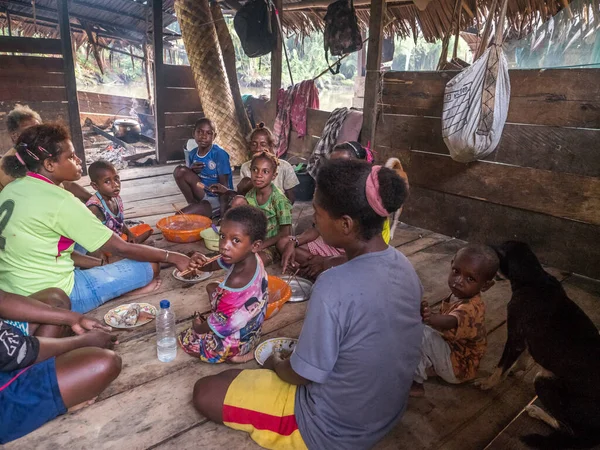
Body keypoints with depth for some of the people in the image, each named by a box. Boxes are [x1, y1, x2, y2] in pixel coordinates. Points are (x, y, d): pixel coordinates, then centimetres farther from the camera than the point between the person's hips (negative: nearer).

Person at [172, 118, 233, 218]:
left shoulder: (219, 154, -14)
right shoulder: (192, 154, 3)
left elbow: (224, 186, -16)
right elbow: (186, 179, 12)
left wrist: (223, 212, -24)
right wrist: (191, 171, -12)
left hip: (216, 199, -6)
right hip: (201, 195, 7)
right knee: (180, 170, -14)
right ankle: (193, 203, -2)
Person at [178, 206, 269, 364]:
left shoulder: (237, 282, -39)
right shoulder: (248, 258, -16)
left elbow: (219, 324, -23)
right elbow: (211, 267, 0)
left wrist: (198, 327, -3)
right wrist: (200, 263, -23)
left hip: (237, 341, -7)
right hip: (250, 328, 7)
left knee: (186, 340, 12)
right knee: (212, 287, 21)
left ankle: (234, 355, 5)